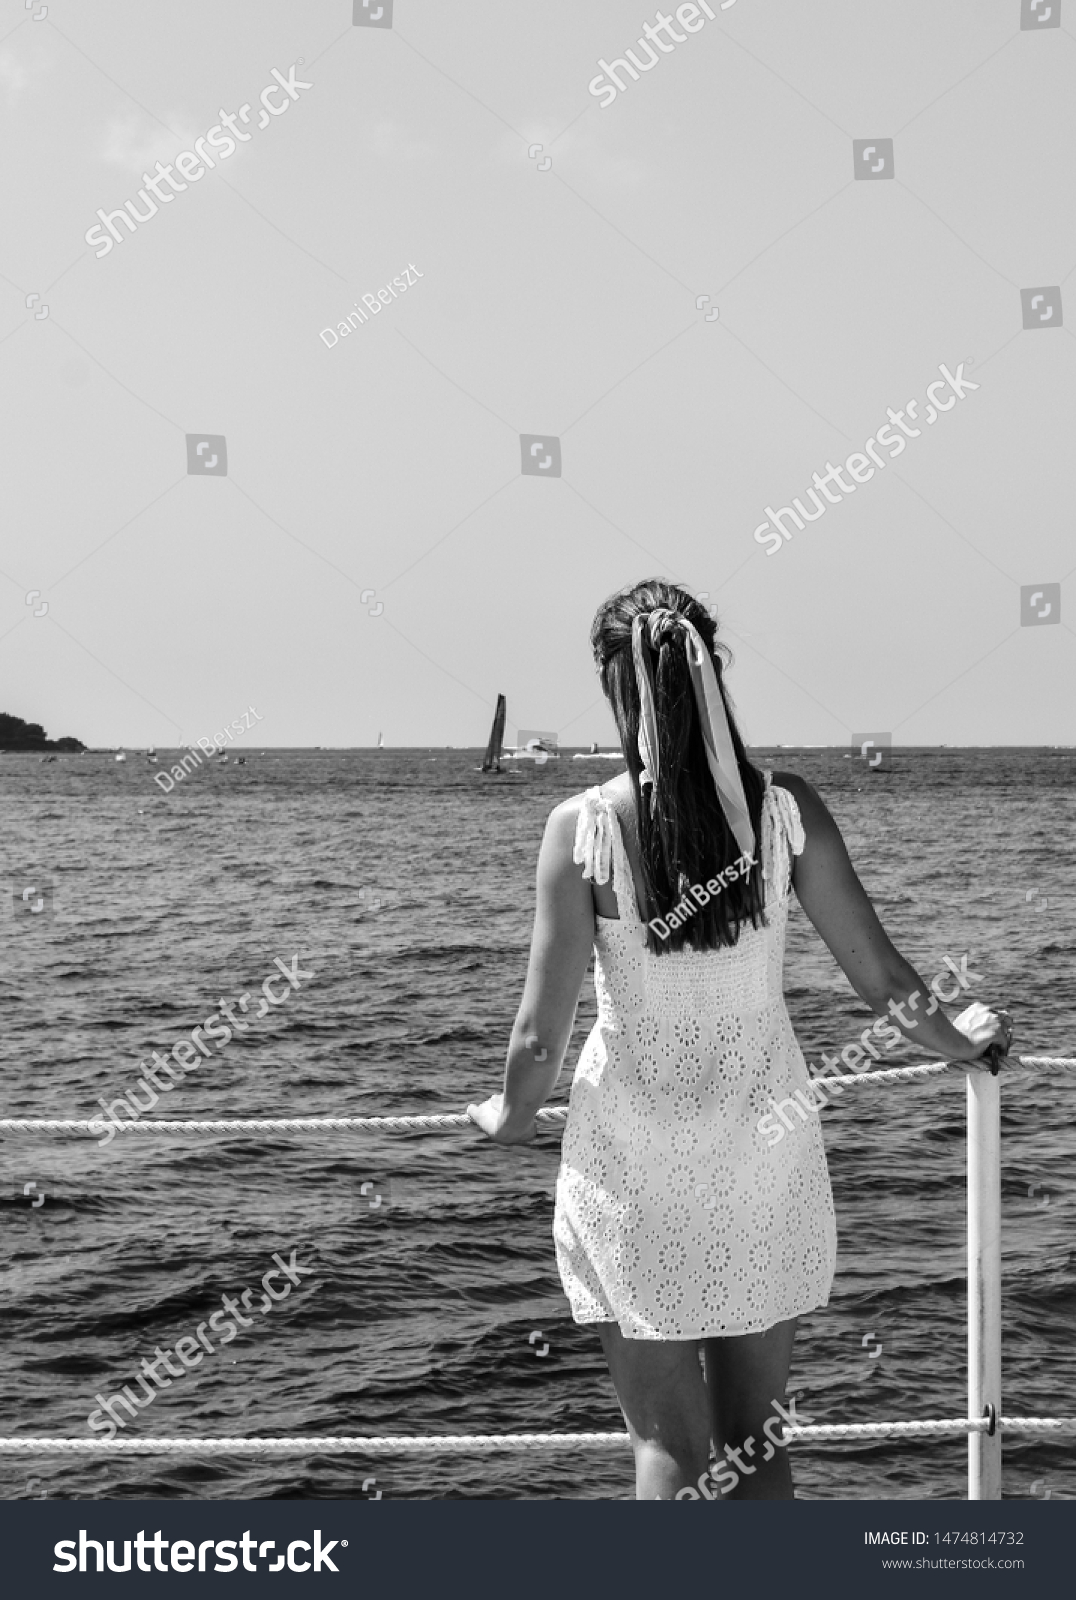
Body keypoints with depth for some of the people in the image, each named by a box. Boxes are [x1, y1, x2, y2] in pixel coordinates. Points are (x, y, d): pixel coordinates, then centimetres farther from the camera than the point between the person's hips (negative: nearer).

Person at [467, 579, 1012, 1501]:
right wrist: (959, 1042, 20)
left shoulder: (584, 828, -13)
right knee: (754, 1443, 15)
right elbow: (884, 981, 0)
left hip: (634, 1162, -2)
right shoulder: (786, 809, -8)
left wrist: (512, 1114, 12)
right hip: (764, 1157, 2)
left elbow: (541, 1033, -9)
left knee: (669, 1447, 6)